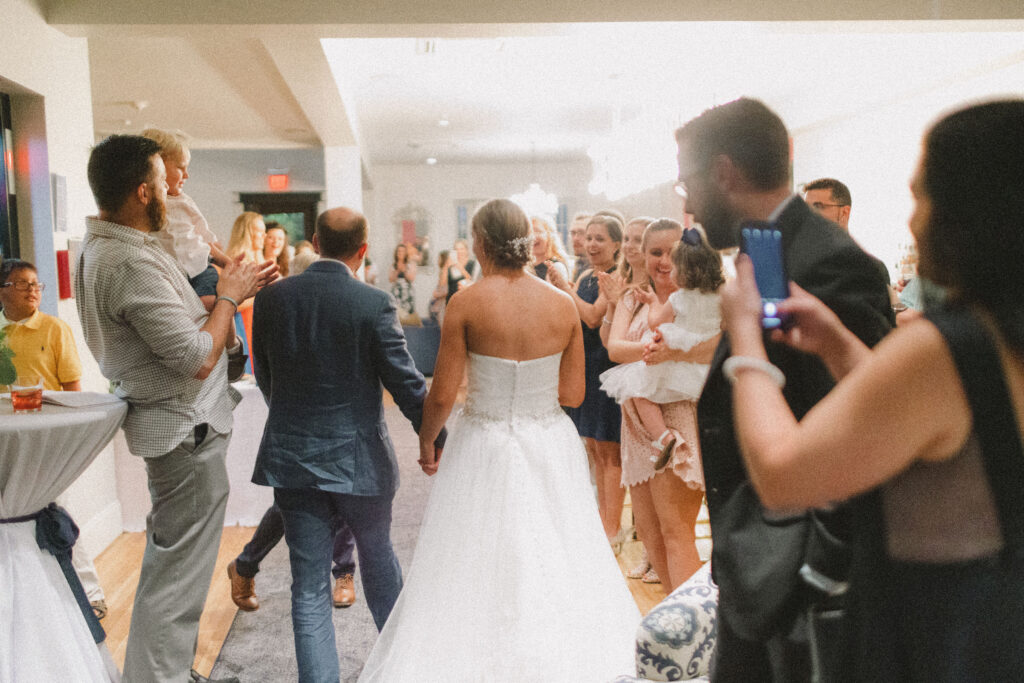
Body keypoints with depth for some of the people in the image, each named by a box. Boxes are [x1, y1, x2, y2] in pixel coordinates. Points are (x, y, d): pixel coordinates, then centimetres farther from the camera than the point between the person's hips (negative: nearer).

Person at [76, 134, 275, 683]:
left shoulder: (102, 247, 7)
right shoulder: (132, 262, -26)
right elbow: (198, 358, -25)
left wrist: (229, 290, 9)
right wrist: (228, 296, -11)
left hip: (174, 423, 11)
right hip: (186, 429, -11)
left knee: (173, 563, 23)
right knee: (176, 576, 1)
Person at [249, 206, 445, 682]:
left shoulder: (271, 297, -2)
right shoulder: (374, 303, -14)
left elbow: (264, 376, 9)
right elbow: (406, 382, -11)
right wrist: (436, 438, 4)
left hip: (292, 456, 2)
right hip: (358, 457, -1)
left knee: (308, 587, 9)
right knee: (377, 556, 22)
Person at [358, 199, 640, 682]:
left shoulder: (466, 303, -13)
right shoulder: (564, 306, -5)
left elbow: (442, 395, -11)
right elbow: (573, 395, -1)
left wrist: (426, 442, 7)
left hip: (485, 450, -2)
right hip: (551, 447, 3)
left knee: (478, 572, 12)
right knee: (555, 563, 17)